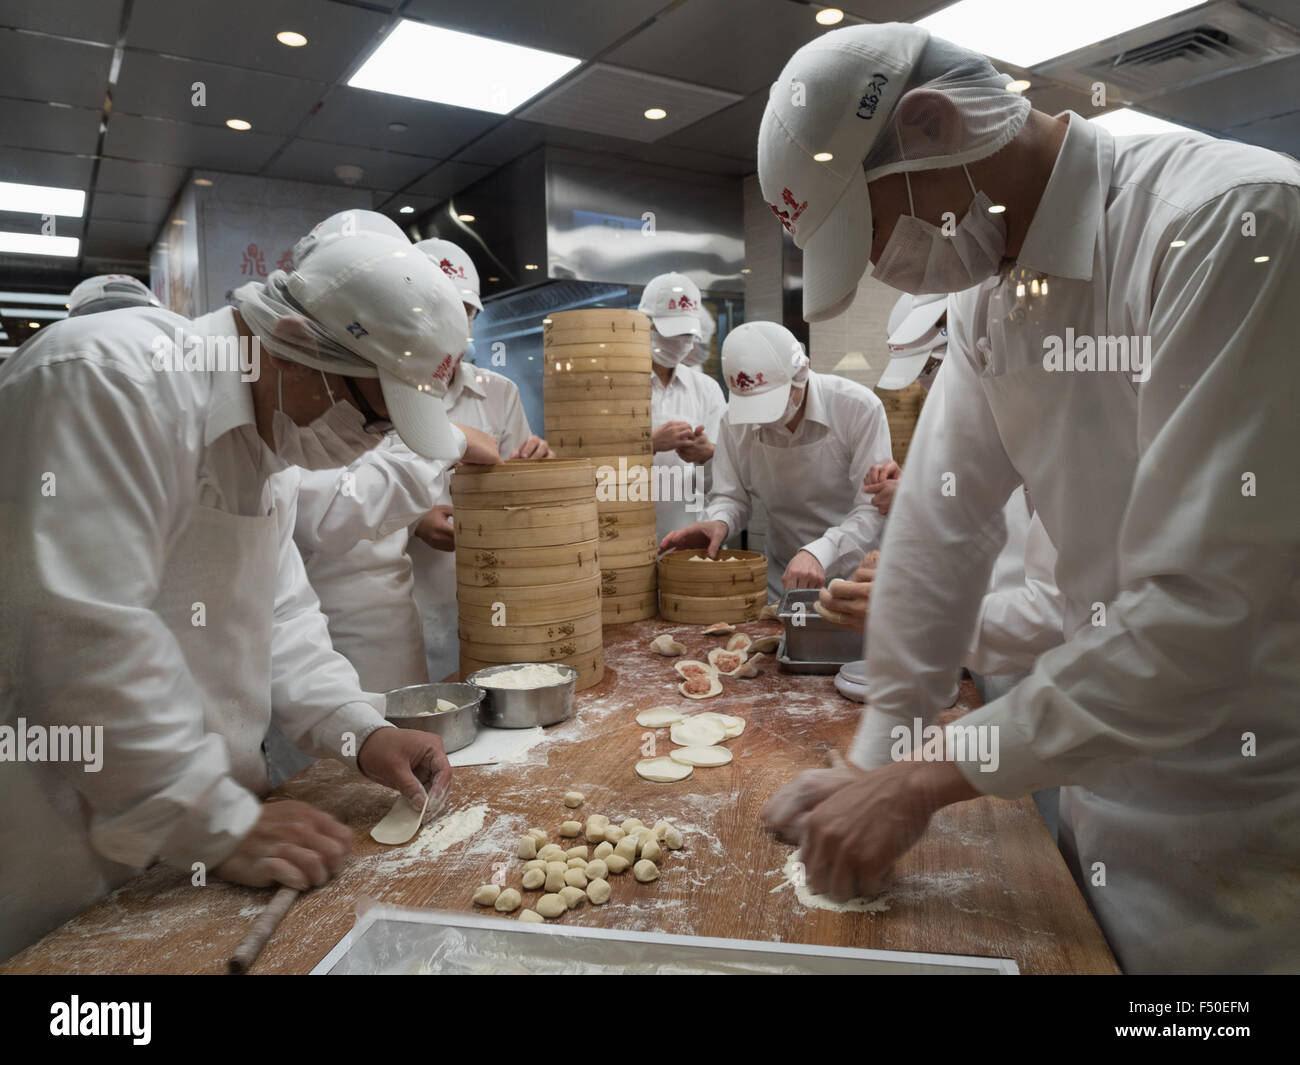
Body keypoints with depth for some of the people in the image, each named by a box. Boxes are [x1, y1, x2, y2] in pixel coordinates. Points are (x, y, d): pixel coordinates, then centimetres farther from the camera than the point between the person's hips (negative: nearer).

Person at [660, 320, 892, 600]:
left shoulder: (860, 408, -15)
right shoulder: (736, 420, -3)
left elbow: (874, 509, -19)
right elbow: (731, 496, 7)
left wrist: (819, 553, -33)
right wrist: (719, 521, -17)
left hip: (854, 575, -2)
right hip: (782, 577, 2)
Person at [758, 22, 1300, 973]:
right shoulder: (990, 283, 1)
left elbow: (1202, 610, -28)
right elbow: (943, 521, 1)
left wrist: (922, 782, -21)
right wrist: (877, 757, 0)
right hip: (1109, 772, 6)